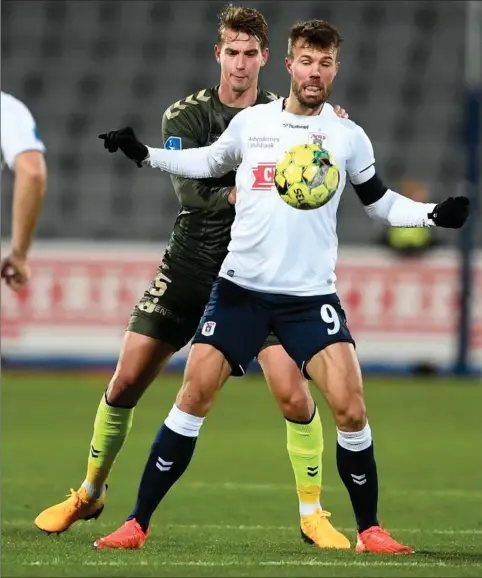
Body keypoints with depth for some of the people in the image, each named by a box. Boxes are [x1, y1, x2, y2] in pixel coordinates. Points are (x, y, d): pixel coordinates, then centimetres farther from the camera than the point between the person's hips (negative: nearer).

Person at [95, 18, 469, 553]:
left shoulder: (347, 136, 2)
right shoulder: (250, 122, 4)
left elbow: (379, 203, 13)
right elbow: (210, 163, 22)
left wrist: (434, 213, -3)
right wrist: (145, 155, 11)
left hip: (311, 295, 0)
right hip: (240, 287, 0)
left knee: (350, 409, -12)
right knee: (193, 397, -8)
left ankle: (369, 530, 5)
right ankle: (137, 524, 0)